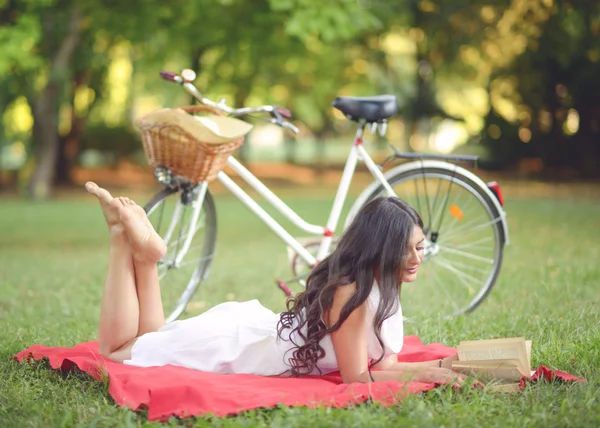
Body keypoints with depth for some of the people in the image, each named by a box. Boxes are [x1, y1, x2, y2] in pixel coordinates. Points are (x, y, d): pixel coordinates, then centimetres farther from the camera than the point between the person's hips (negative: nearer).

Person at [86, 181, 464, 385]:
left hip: (255, 326, 8)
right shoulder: (352, 292, -30)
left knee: (149, 341, 24)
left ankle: (145, 252, 18)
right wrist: (426, 374, -29)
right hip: (231, 344, -8)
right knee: (116, 349, 3)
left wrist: (438, 366, -18)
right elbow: (357, 378, -28)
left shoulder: (386, 287, -3)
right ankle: (125, 239, 7)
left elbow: (385, 362, -3)